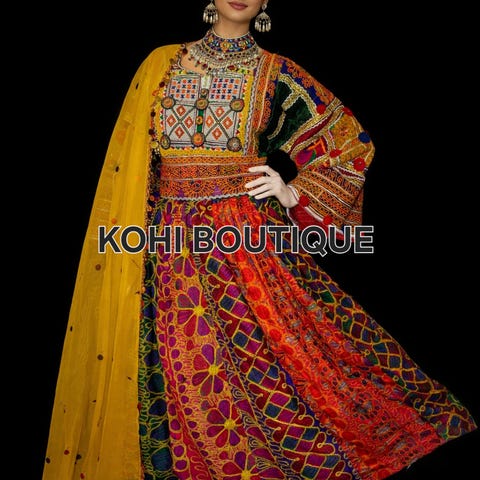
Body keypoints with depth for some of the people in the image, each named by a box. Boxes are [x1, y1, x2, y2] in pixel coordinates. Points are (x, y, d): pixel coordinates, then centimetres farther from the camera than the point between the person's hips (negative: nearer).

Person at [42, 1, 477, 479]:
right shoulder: (162, 64, 11)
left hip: (245, 237, -2)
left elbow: (349, 141, 8)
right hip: (171, 241, 2)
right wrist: (132, 229, 9)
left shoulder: (275, 73, 4)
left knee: (258, 357, -3)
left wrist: (294, 194, -1)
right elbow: (134, 161, 15)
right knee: (181, 369, 5)